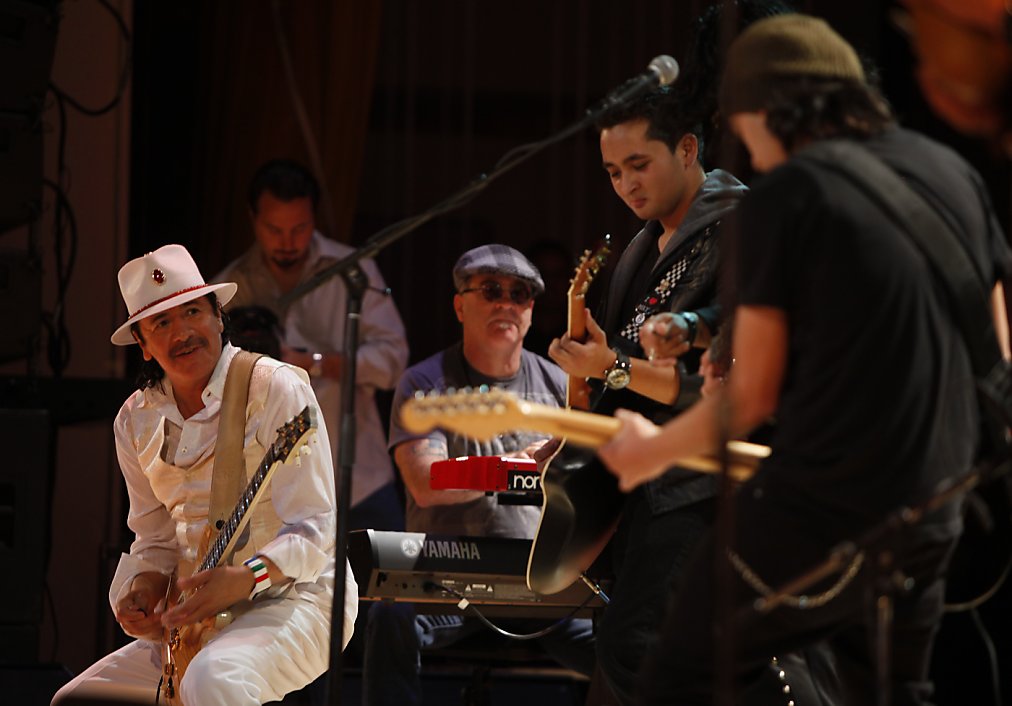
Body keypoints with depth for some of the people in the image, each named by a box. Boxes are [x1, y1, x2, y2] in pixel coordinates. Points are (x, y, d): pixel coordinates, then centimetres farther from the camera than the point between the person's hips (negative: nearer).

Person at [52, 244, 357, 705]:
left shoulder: (275, 388, -11)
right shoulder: (136, 421, 8)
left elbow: (315, 528, -16)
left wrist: (247, 577, -33)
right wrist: (142, 588, -6)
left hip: (291, 595, -7)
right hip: (198, 609, 7)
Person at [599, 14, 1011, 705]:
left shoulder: (785, 197, -9)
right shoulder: (956, 174, 9)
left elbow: (752, 393, -6)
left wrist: (652, 451, 10)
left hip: (820, 514, -7)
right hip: (932, 518, 7)